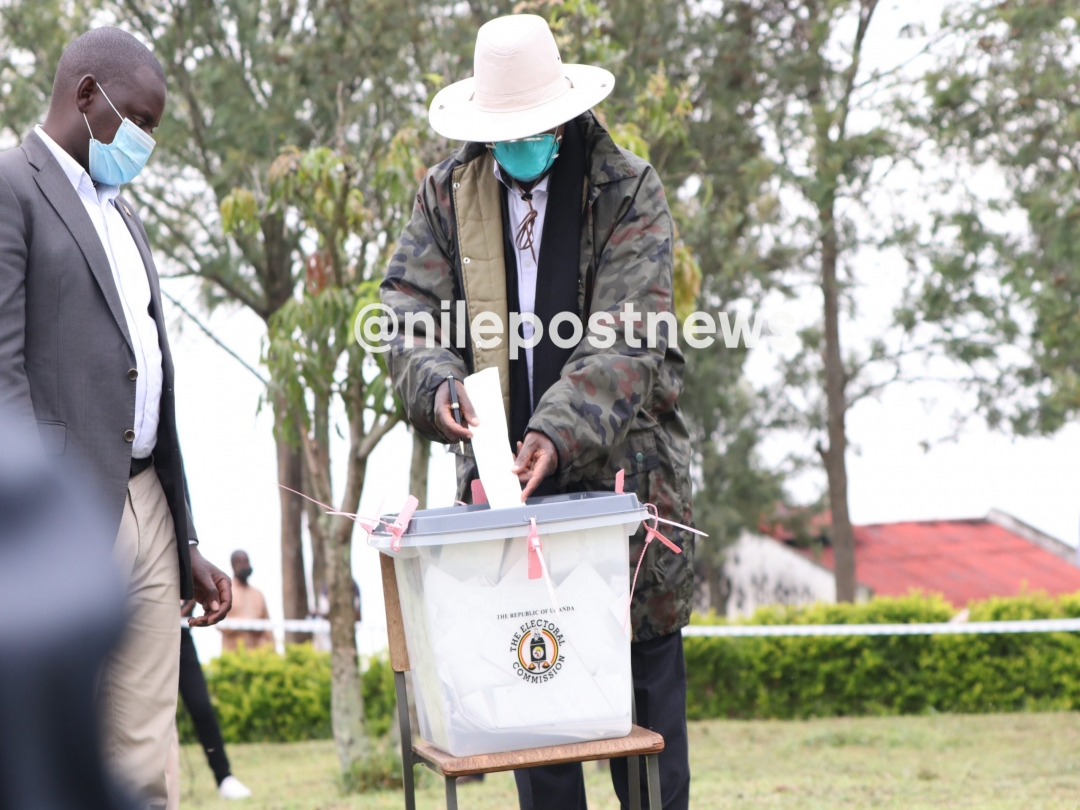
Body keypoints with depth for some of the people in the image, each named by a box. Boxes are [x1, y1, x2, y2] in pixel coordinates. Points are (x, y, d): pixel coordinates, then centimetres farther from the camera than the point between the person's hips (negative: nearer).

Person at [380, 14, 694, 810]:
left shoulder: (629, 190, -2)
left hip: (619, 469, -2)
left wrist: (560, 433, -26)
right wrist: (437, 387, -22)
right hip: (504, 474, 3)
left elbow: (627, 339, -12)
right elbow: (412, 309, 0)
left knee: (644, 673, 2)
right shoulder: (447, 194, 9)